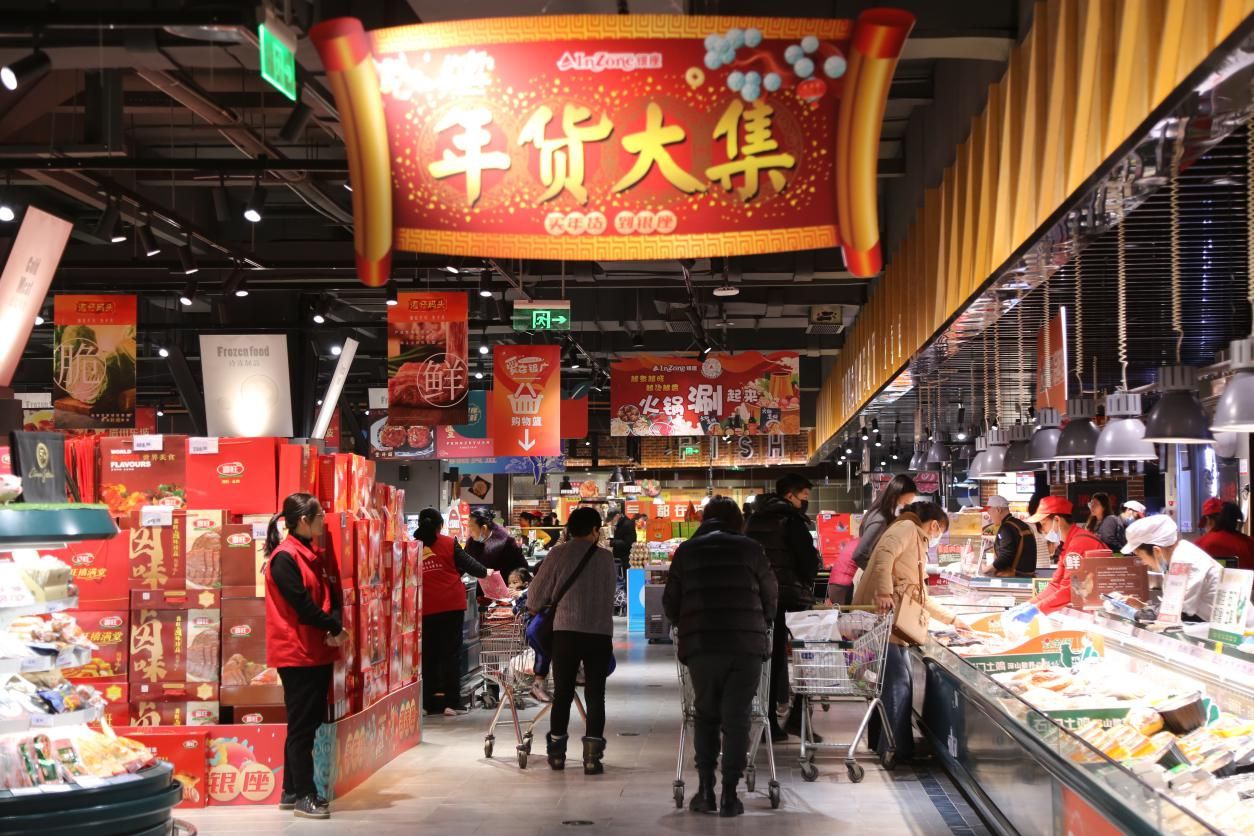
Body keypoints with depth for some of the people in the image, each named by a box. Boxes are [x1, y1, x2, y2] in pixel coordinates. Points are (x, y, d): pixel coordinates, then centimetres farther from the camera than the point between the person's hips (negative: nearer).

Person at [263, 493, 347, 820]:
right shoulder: (284, 557, -15)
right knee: (302, 726, -4)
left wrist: (334, 627, -8)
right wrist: (336, 630, -9)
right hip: (297, 654, -9)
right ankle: (304, 796, 2)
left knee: (309, 722, 12)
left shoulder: (310, 555, 14)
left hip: (318, 652, 9)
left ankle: (292, 791, 20)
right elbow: (303, 606, -19)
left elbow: (331, 594, 10)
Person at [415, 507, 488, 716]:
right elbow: (467, 564, 3)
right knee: (451, 653, 3)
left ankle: (431, 703, 10)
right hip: (451, 605, -2)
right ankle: (451, 702, -1)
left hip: (425, 609, 2)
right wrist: (485, 572, 21)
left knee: (428, 655, 10)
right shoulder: (448, 543, -1)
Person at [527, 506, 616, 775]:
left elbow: (537, 594, 3)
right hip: (600, 632, 0)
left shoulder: (559, 554, 1)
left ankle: (557, 752, 17)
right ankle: (592, 755, -1)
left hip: (566, 631, 0)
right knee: (595, 695, 4)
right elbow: (609, 595, 13)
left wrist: (536, 608, 24)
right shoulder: (606, 557, 5)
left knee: (562, 693, 10)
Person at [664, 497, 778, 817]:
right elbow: (771, 596, 11)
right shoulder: (750, 549, 6)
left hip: (701, 646, 1)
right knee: (737, 719, 3)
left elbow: (670, 602, 11)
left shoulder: (686, 551, 10)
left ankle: (706, 790, 8)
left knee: (706, 716, 14)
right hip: (746, 646, -1)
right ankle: (729, 795, 1)